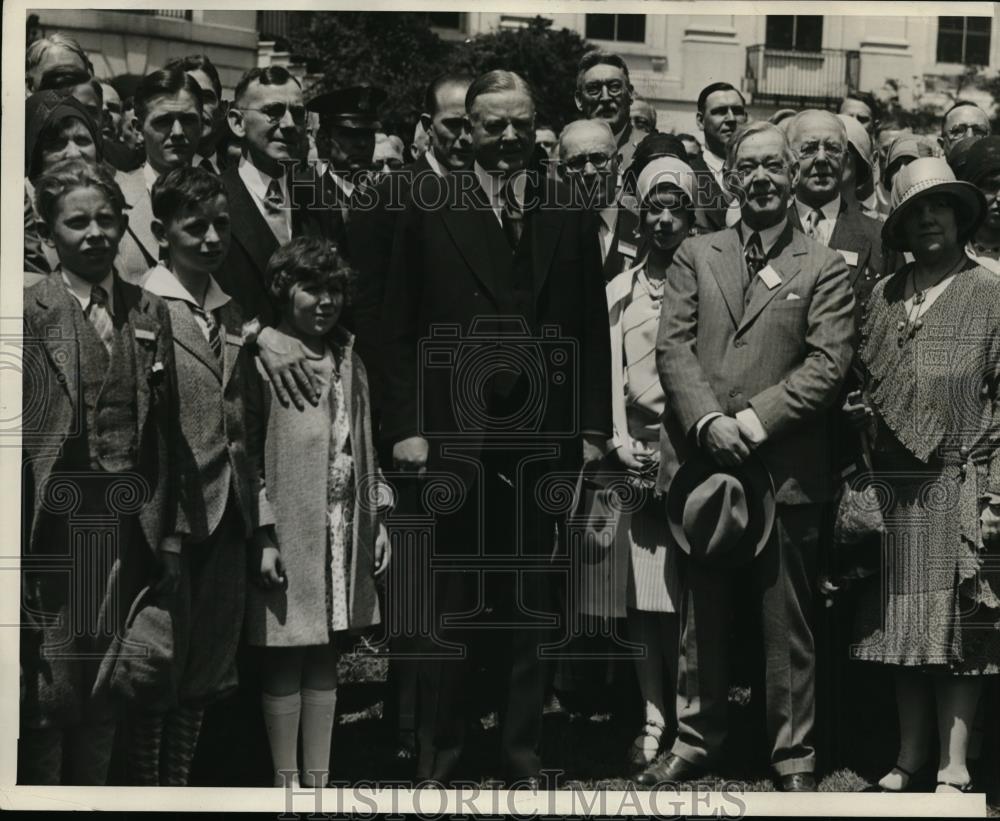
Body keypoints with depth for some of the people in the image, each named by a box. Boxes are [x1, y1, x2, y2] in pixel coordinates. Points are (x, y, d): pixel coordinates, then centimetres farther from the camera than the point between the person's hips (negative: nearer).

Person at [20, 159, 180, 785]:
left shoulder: (151, 313, 11)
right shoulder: (28, 313, -3)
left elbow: (165, 432, 12)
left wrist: (169, 536, 8)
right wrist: (15, 545, -12)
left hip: (131, 525, 4)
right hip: (55, 524, -4)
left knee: (108, 693, 10)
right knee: (50, 692, -3)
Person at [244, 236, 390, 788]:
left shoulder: (345, 356, 14)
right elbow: (250, 450, -9)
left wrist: (377, 519, 13)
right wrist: (264, 535, -15)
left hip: (344, 530, 6)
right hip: (289, 531, -6)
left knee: (325, 657, 10)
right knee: (285, 662, 0)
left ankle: (318, 780, 17)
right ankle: (286, 783, 8)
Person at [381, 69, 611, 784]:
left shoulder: (570, 211, 8)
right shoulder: (430, 206, 1)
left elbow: (592, 328, 8)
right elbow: (400, 327, 1)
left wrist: (592, 427, 3)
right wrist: (406, 424, -6)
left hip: (546, 435, 2)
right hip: (453, 433, -2)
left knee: (533, 607, 8)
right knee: (450, 605, 5)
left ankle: (524, 751, 18)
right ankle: (440, 752, 15)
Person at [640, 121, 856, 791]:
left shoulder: (825, 269, 4)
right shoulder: (695, 256, 11)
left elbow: (828, 364, -6)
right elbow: (673, 346, 2)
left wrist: (753, 421, -15)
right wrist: (709, 421, -13)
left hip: (787, 471, -2)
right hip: (700, 461, 2)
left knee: (788, 627, 4)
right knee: (700, 621, 11)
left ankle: (795, 757, 13)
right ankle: (696, 741, 22)